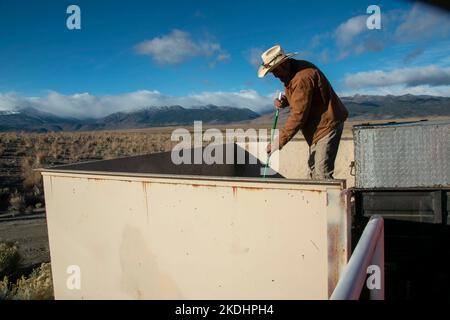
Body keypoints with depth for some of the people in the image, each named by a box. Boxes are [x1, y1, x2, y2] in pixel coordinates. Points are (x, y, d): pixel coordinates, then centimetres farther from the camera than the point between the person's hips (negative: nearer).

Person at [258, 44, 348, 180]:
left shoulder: (302, 77, -26)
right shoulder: (290, 73, 6)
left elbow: (298, 115, -28)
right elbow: (294, 97, 20)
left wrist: (279, 141, -25)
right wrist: (282, 100, -5)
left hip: (328, 124, -10)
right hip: (318, 125, 10)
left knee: (322, 173, -13)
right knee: (313, 168, 13)